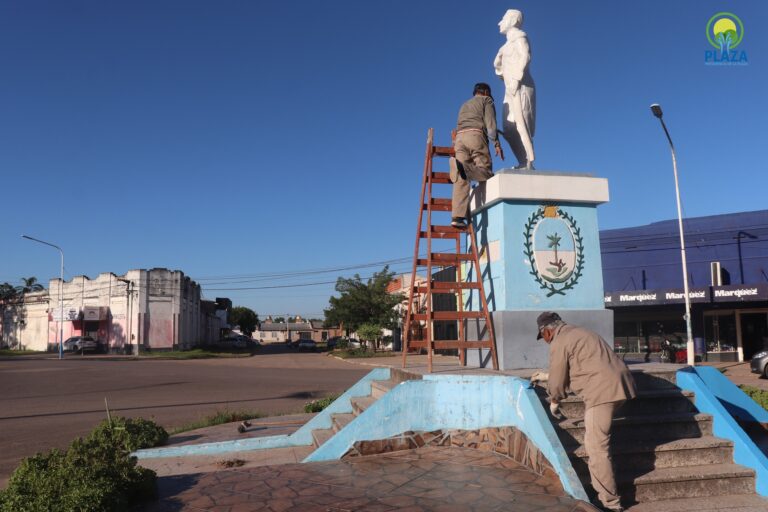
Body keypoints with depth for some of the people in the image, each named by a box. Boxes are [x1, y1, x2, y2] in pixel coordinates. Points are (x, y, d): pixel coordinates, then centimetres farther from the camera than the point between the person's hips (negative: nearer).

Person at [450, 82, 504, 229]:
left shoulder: (464, 105, 37)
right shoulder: (486, 100, 18)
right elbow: (490, 123, 2)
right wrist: (497, 144, -3)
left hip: (459, 137, 5)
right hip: (476, 136, -5)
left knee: (462, 179, -6)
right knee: (486, 172, -10)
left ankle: (457, 216, -21)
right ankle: (462, 167, -42)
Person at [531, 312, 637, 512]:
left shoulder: (559, 342, -4)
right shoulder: (578, 332, 26)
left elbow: (558, 380, -1)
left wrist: (554, 401, 18)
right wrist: (546, 376, 48)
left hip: (602, 391, -10)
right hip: (618, 385, 10)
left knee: (596, 448, -6)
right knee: (595, 439, 26)